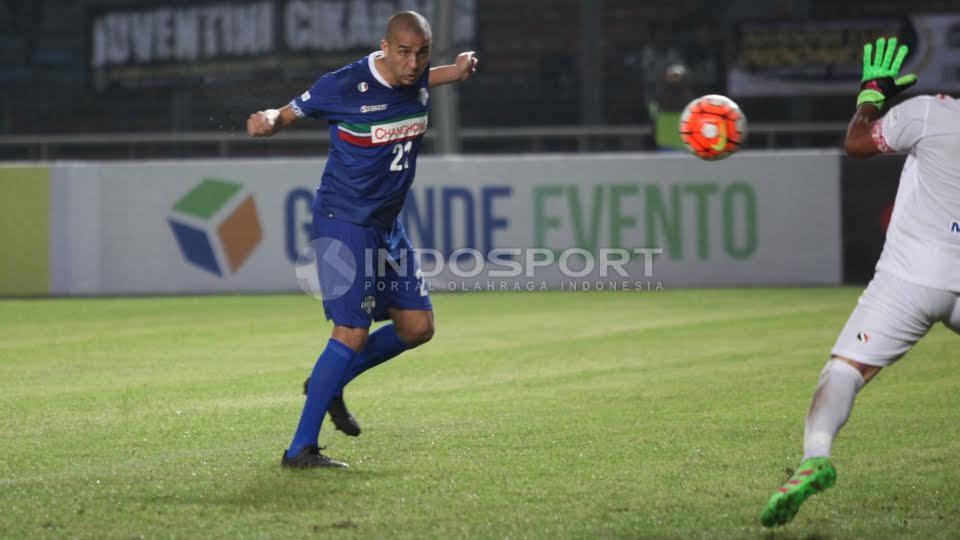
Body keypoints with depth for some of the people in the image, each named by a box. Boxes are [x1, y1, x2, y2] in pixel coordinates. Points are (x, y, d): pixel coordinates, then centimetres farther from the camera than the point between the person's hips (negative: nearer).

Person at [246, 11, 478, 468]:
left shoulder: (418, 81, 1)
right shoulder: (344, 86, -18)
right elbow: (290, 113, -8)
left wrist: (460, 70, 4)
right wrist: (268, 120, -33)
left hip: (387, 224, 8)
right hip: (343, 221, -8)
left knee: (417, 325, 7)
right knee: (353, 333, -16)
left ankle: (328, 384, 26)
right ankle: (300, 450, -12)